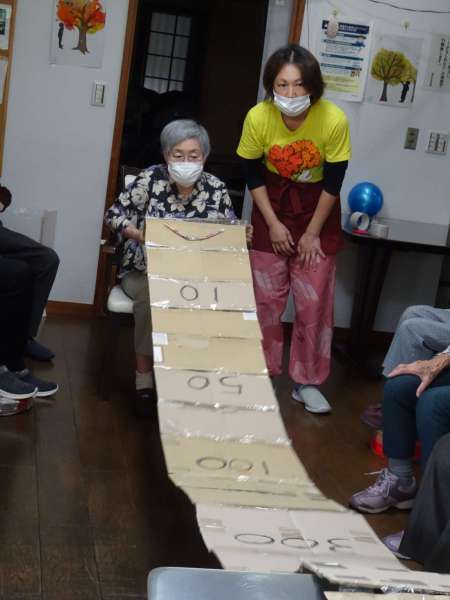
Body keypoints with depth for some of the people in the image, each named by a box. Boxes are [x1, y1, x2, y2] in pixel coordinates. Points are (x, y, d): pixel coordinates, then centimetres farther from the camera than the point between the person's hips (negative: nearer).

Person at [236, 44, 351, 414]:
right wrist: (273, 224, -9)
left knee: (315, 303, 2)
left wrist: (312, 233, -10)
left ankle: (307, 382, 16)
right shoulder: (258, 118, -23)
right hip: (273, 204, 1)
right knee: (265, 299, 5)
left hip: (318, 209, -1)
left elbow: (333, 182, -15)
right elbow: (253, 174, -8)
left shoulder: (334, 120, -27)